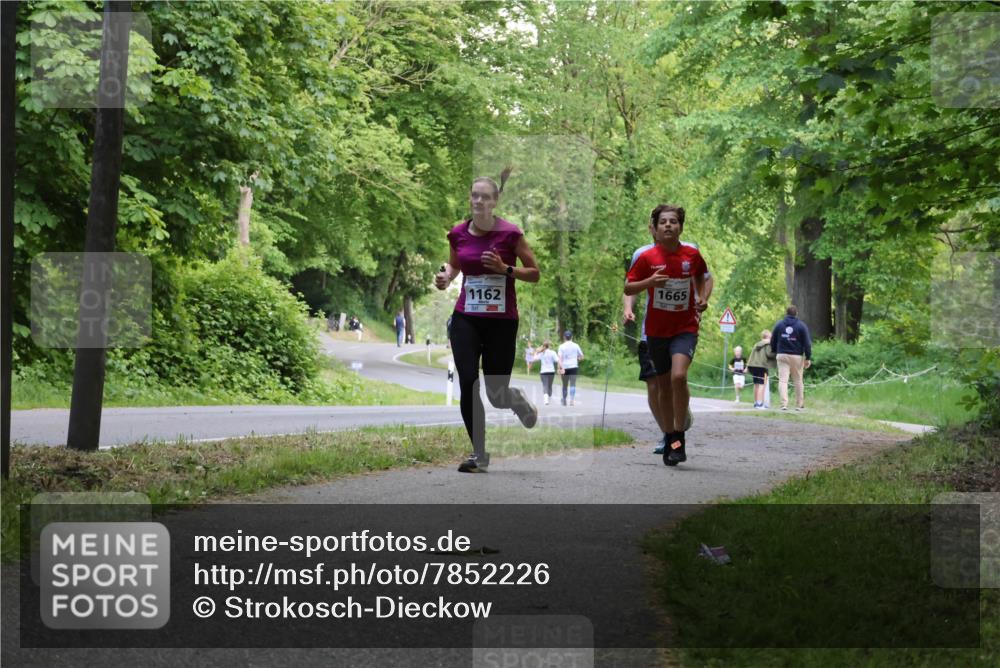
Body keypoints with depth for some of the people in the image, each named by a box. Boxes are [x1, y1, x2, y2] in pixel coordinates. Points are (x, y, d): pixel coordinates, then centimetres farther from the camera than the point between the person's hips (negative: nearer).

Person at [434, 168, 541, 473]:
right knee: (468, 384, -11)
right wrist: (446, 276, -1)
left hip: (501, 321, -2)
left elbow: (535, 273, -2)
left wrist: (505, 269, -18)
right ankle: (479, 454, 5)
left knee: (497, 395, 1)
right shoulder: (458, 233, 2)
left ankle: (520, 402, 40)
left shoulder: (509, 233, -9)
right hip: (466, 319, 3)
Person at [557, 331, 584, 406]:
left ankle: (564, 401, 23)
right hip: (574, 367, 0)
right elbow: (581, 356, 11)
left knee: (564, 385, 13)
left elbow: (560, 358, -11)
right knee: (572, 385, -4)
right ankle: (572, 399, -22)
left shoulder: (562, 346, -1)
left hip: (565, 368, 0)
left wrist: (560, 368, -16)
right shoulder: (575, 346, 3)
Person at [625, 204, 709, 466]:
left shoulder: (692, 255, -2)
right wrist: (649, 282, -19)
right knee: (664, 385, 10)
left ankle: (679, 437, -13)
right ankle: (670, 439, 25)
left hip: (685, 328, -1)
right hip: (656, 330, 1)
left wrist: (702, 298, 4)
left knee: (678, 376, -23)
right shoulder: (647, 258, -5)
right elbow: (627, 288, -2)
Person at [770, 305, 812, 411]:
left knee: (782, 380, -4)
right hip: (797, 357, 0)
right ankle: (799, 405, 14)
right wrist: (808, 358, -2)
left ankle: (784, 404, -18)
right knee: (798, 381, 10)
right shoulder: (801, 326, -1)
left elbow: (773, 341, 9)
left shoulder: (779, 325, 5)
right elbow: (807, 343, -4)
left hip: (782, 355, 0)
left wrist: (775, 352, 22)